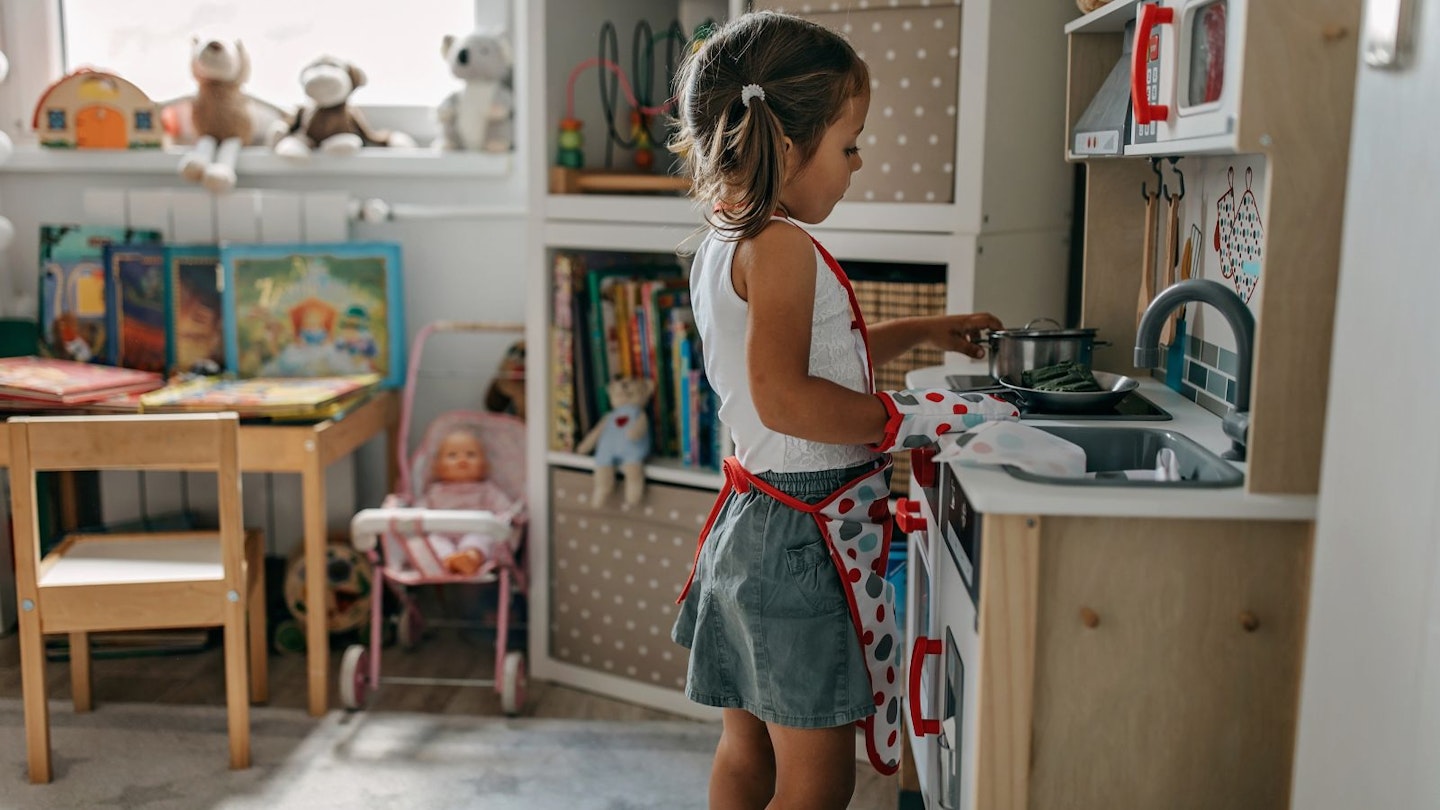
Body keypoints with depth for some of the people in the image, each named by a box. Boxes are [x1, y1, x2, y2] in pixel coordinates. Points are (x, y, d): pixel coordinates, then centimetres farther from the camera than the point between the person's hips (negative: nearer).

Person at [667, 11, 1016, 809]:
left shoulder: (723, 246, 12)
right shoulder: (782, 246, -19)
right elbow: (784, 397, -30)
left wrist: (919, 331, 26)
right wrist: (909, 418, -23)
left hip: (751, 523, 10)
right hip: (802, 538, -10)